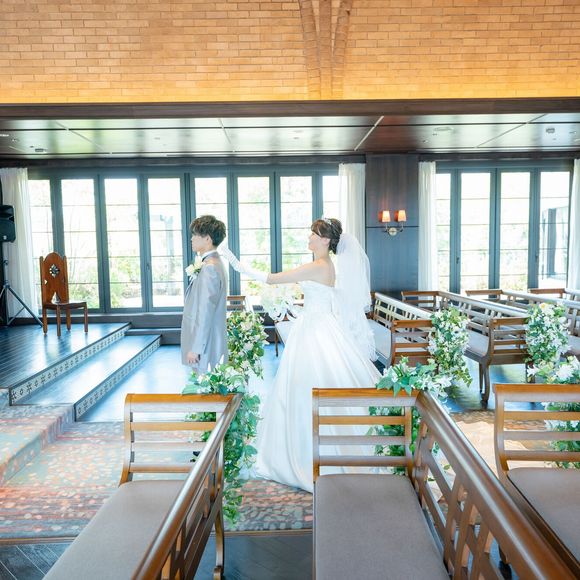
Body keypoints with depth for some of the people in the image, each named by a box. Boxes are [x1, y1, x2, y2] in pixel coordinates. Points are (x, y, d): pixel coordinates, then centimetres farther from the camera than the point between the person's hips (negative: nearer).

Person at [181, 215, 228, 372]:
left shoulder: (209, 267, -18)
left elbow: (205, 311, -21)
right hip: (208, 341, 9)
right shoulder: (213, 263, 13)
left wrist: (195, 348, -19)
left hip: (206, 345, -9)